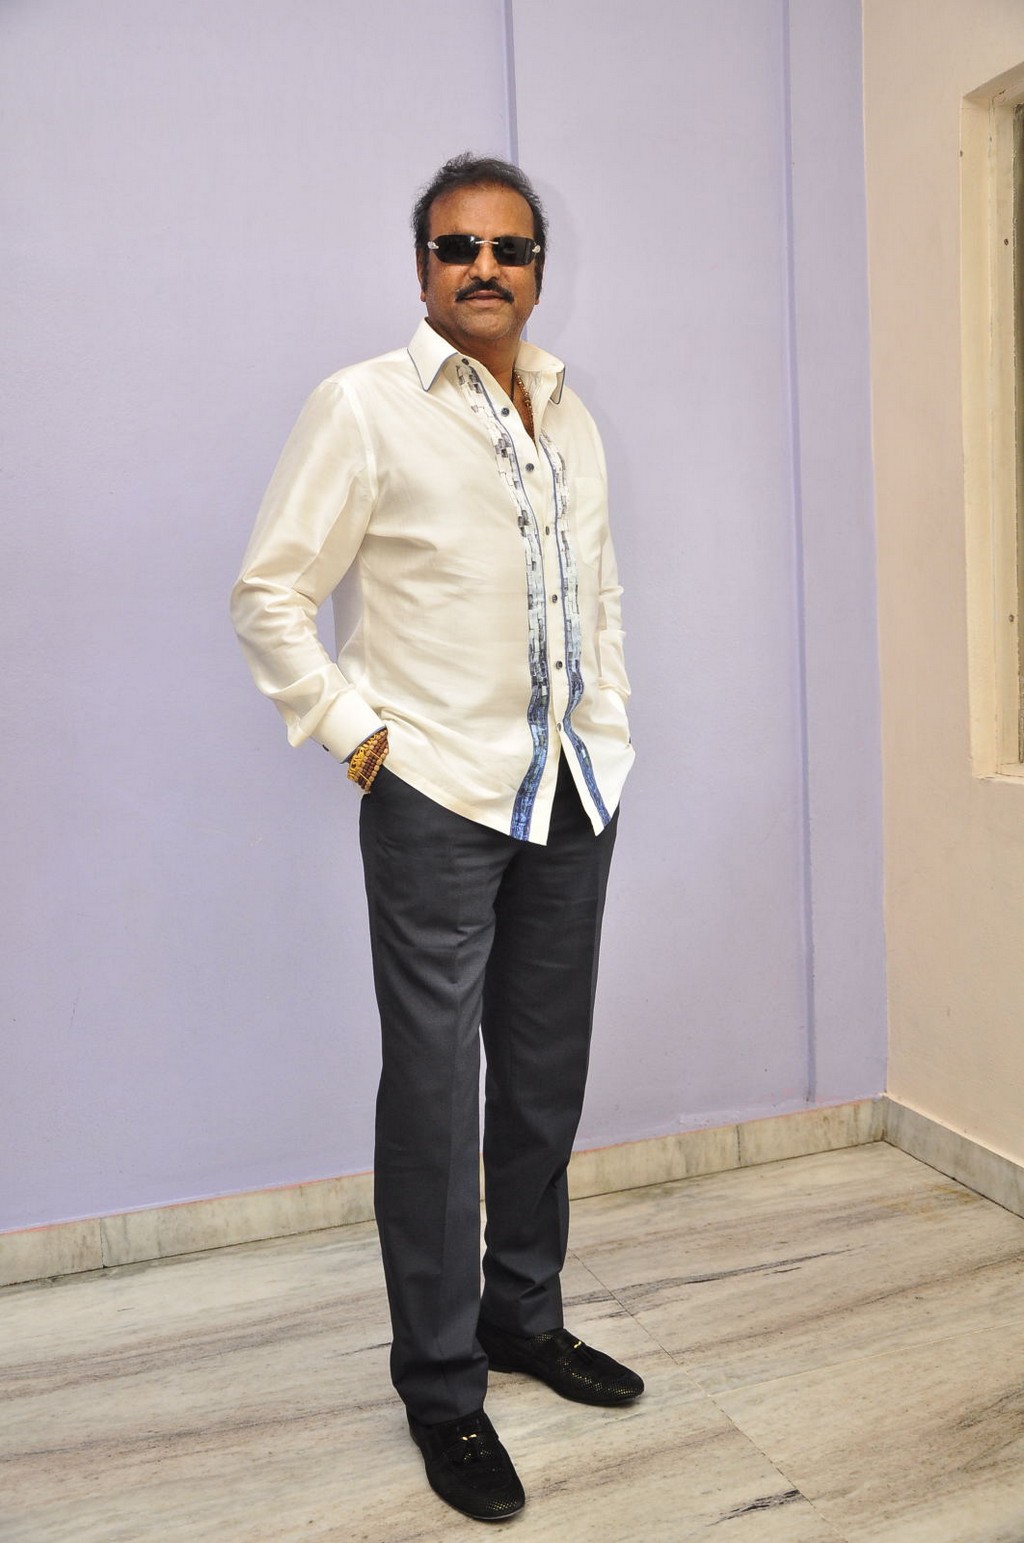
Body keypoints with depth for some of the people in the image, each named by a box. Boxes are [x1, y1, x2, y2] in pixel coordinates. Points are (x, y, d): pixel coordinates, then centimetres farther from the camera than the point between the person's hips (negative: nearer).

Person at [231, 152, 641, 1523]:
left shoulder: (571, 415, 13)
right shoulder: (365, 407, -5)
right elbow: (269, 594, -6)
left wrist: (608, 724, 12)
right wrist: (354, 731, -10)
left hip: (574, 789, 6)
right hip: (439, 794, -6)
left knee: (547, 1074, 14)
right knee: (435, 1089, 0)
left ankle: (525, 1316, 33)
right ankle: (442, 1392, 16)